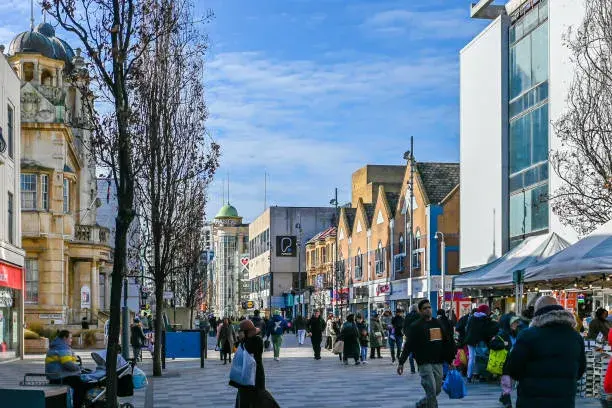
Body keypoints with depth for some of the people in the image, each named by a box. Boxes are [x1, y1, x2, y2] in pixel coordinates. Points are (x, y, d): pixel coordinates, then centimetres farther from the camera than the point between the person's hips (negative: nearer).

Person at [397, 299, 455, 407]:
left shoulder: (438, 323, 12)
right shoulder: (415, 326, -4)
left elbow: (447, 343, 18)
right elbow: (408, 346, -7)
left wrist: (449, 360, 15)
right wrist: (401, 363, -13)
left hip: (438, 363, 6)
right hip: (425, 363, -6)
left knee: (437, 390, 12)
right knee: (431, 390, -11)